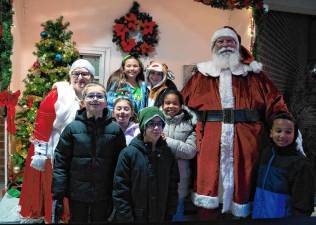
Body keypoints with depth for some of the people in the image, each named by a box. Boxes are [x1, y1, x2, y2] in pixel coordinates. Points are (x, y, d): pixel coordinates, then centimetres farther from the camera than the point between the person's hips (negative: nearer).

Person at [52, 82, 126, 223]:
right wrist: (58, 193, -8)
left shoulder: (115, 130, -5)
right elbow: (60, 162, -4)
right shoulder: (72, 128, -6)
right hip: (77, 195, 0)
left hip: (103, 196, 1)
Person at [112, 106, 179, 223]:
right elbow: (120, 192, -11)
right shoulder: (128, 153, -12)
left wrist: (169, 215, 1)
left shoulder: (168, 153, 0)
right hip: (135, 217, -3)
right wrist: (126, 219, -12)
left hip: (161, 217, 3)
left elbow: (172, 187, 5)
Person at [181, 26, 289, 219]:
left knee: (240, 186, 8)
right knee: (208, 190, 0)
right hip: (210, 140, 0)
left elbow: (275, 104, 7)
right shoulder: (201, 75, 13)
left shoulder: (253, 74, 13)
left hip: (245, 140, 1)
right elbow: (181, 104, 13)